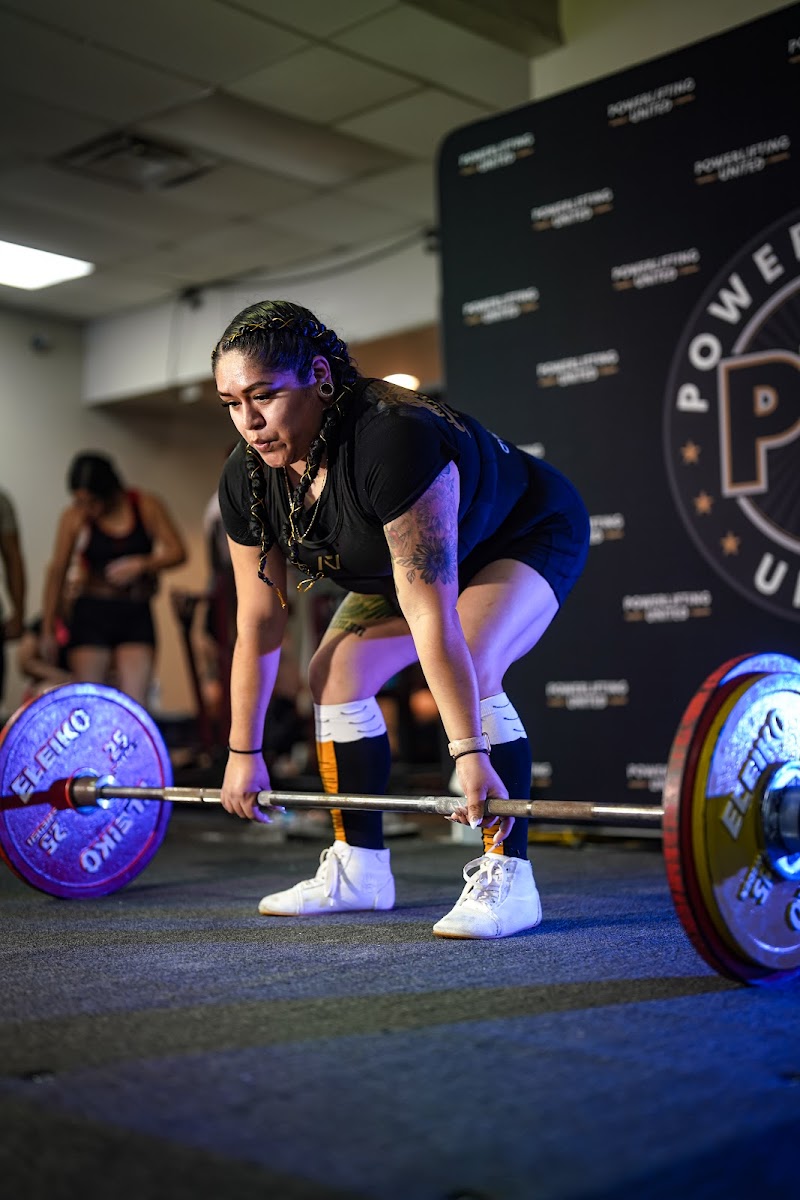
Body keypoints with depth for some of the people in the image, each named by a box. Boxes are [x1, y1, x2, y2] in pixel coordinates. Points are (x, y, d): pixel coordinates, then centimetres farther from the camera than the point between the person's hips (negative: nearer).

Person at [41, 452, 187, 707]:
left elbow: (177, 552, 2)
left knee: (135, 704, -9)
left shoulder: (146, 506, -1)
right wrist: (48, 629, 5)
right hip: (92, 613, 0)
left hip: (137, 614, 1)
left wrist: (140, 565, -16)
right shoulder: (75, 517, -3)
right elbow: (57, 572, 3)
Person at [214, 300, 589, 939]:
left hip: (527, 536, -7)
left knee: (470, 670, -30)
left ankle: (506, 876, -19)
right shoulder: (248, 479, -17)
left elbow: (431, 616, -42)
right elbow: (258, 624, -10)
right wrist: (244, 754, -6)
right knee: (335, 670, -4)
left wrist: (471, 755, -41)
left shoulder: (394, 442, -40)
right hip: (401, 562, 8)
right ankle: (358, 868, 8)